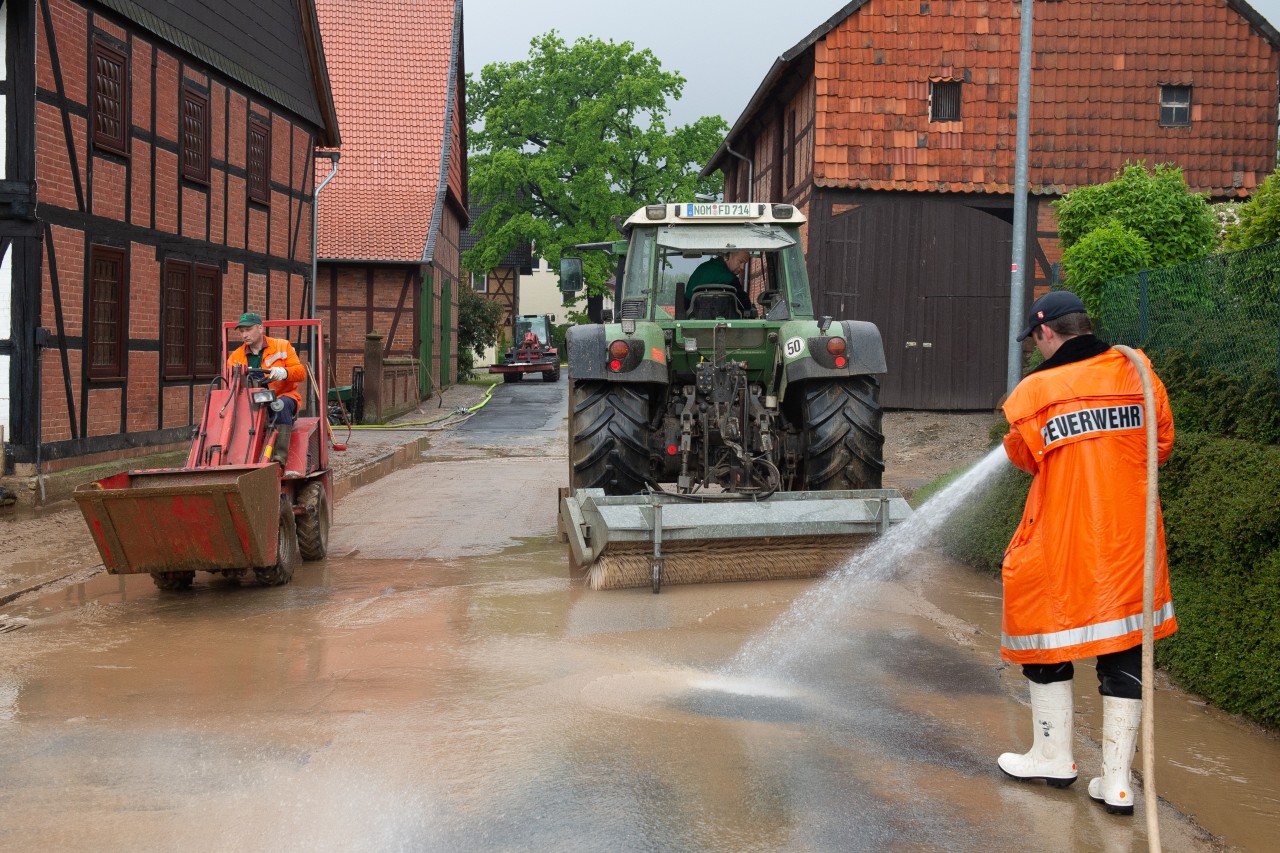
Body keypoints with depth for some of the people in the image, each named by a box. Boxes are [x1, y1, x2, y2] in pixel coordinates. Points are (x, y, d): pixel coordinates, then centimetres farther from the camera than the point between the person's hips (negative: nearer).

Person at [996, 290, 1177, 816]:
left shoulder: (1035, 391, -11)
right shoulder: (1137, 373, -1)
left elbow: (1023, 458, 5)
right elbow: (1162, 446, 11)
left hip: (1060, 542, -3)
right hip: (1130, 538, 4)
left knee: (1046, 638, 16)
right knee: (1124, 652, 10)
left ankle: (1054, 757, 27)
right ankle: (1116, 781, 13)